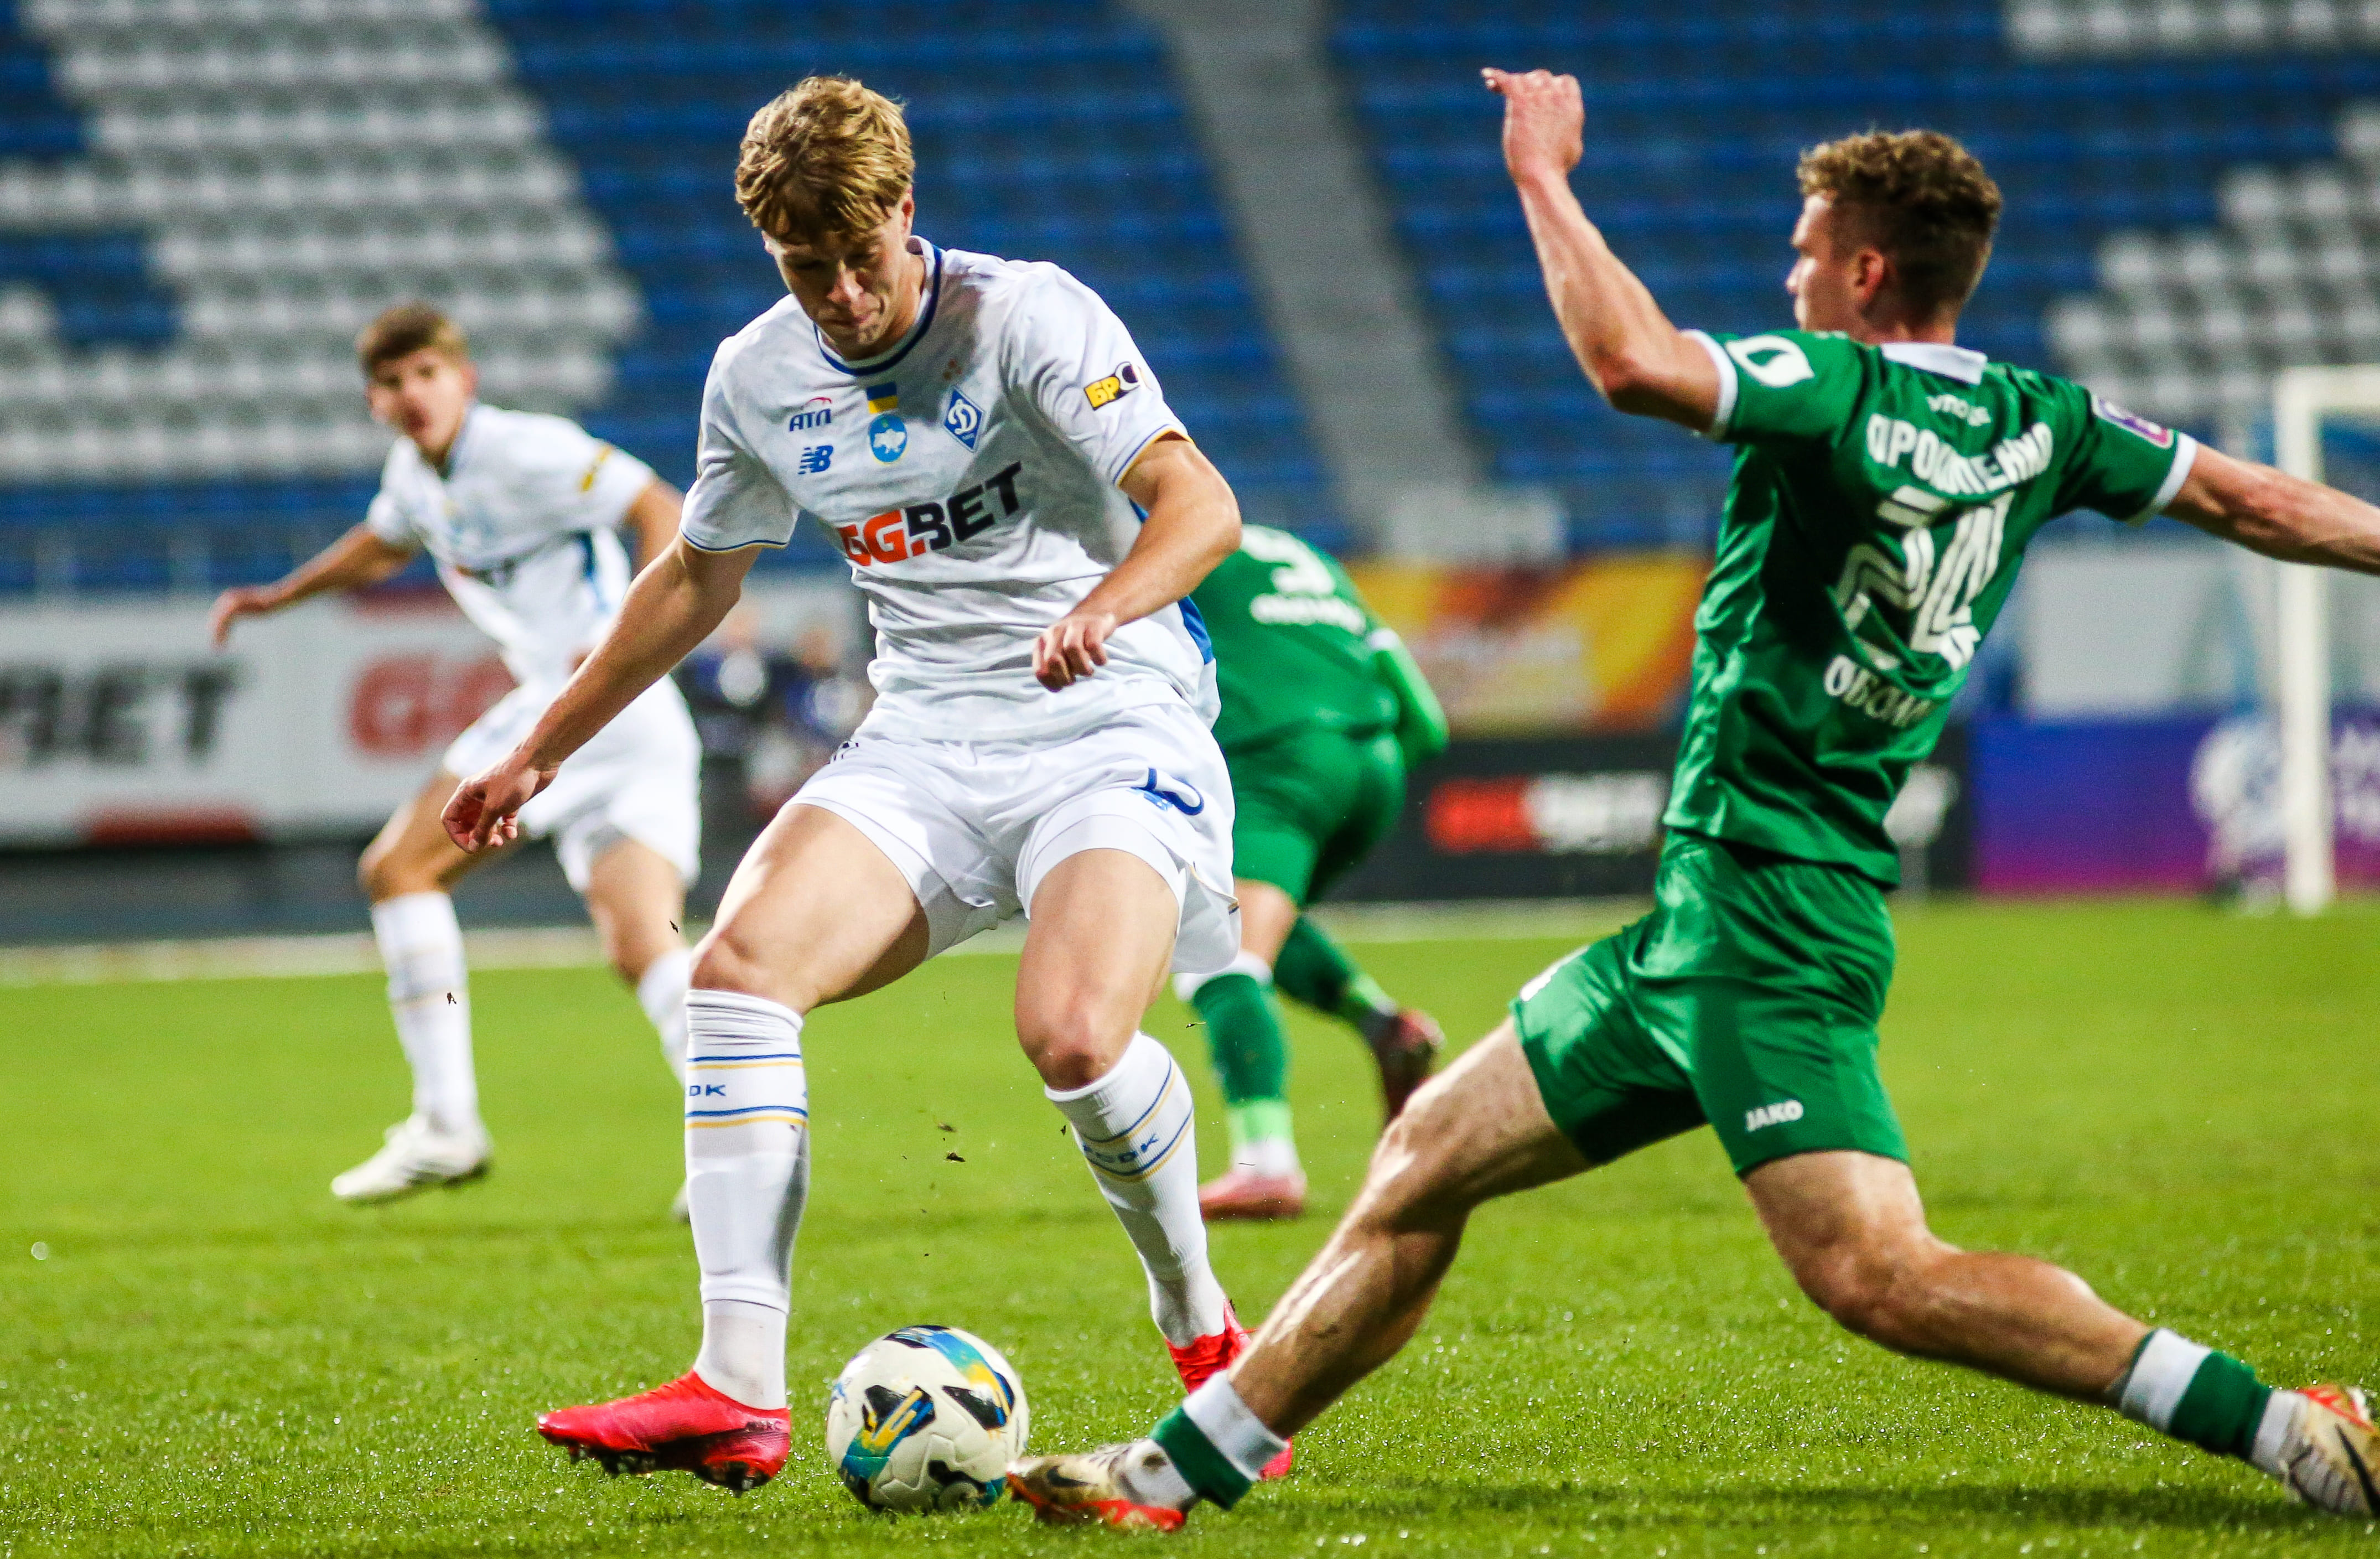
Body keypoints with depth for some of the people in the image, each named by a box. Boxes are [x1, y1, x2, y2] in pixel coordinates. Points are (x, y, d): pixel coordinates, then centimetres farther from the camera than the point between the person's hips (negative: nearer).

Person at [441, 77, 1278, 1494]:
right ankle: (740, 1392, -22)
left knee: (1073, 1033, -31)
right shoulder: (761, 379, 7)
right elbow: (698, 579, 23)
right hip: (927, 740, 5)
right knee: (740, 964, -20)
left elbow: (1199, 503, -19)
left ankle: (1203, 1331, -2)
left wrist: (1103, 608, -40)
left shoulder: (1028, 318, -10)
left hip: (1112, 726, -5)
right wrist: (538, 754, 27)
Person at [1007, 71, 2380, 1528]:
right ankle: (1173, 1473, 21)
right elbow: (2250, 500, 11)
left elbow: (1633, 361, -29)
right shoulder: (2040, 424, 9)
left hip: (1767, 919, -10)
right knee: (1427, 1161, 14)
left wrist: (1543, 178, -16)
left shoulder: (1839, 391, -14)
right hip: (1711, 920, 10)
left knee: (1878, 1274, -18)